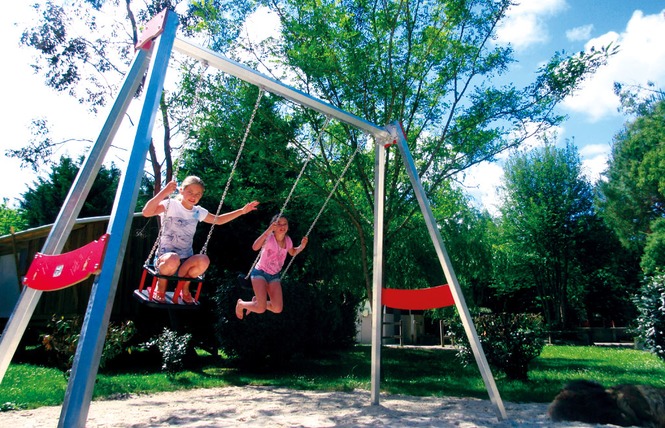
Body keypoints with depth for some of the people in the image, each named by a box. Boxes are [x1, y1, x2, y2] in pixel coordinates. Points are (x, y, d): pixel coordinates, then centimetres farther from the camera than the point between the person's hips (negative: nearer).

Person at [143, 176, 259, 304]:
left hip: (186, 260, 4)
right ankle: (161, 286, -4)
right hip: (165, 255, -4)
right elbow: (146, 212, -24)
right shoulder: (171, 205, -8)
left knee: (203, 260, -29)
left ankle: (185, 287, 3)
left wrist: (242, 211, 13)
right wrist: (164, 193, -34)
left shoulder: (198, 212, 8)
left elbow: (218, 220, 22)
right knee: (173, 260, -40)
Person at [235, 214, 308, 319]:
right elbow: (255, 247, -42)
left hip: (274, 275, 6)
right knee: (261, 309, -18)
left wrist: (302, 246, -3)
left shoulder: (288, 240, -3)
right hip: (260, 272, -5)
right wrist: (268, 231, -51)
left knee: (277, 309, -4)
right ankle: (241, 304, 14)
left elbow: (293, 253, 18)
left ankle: (256, 301, 25)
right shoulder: (269, 238, -21)